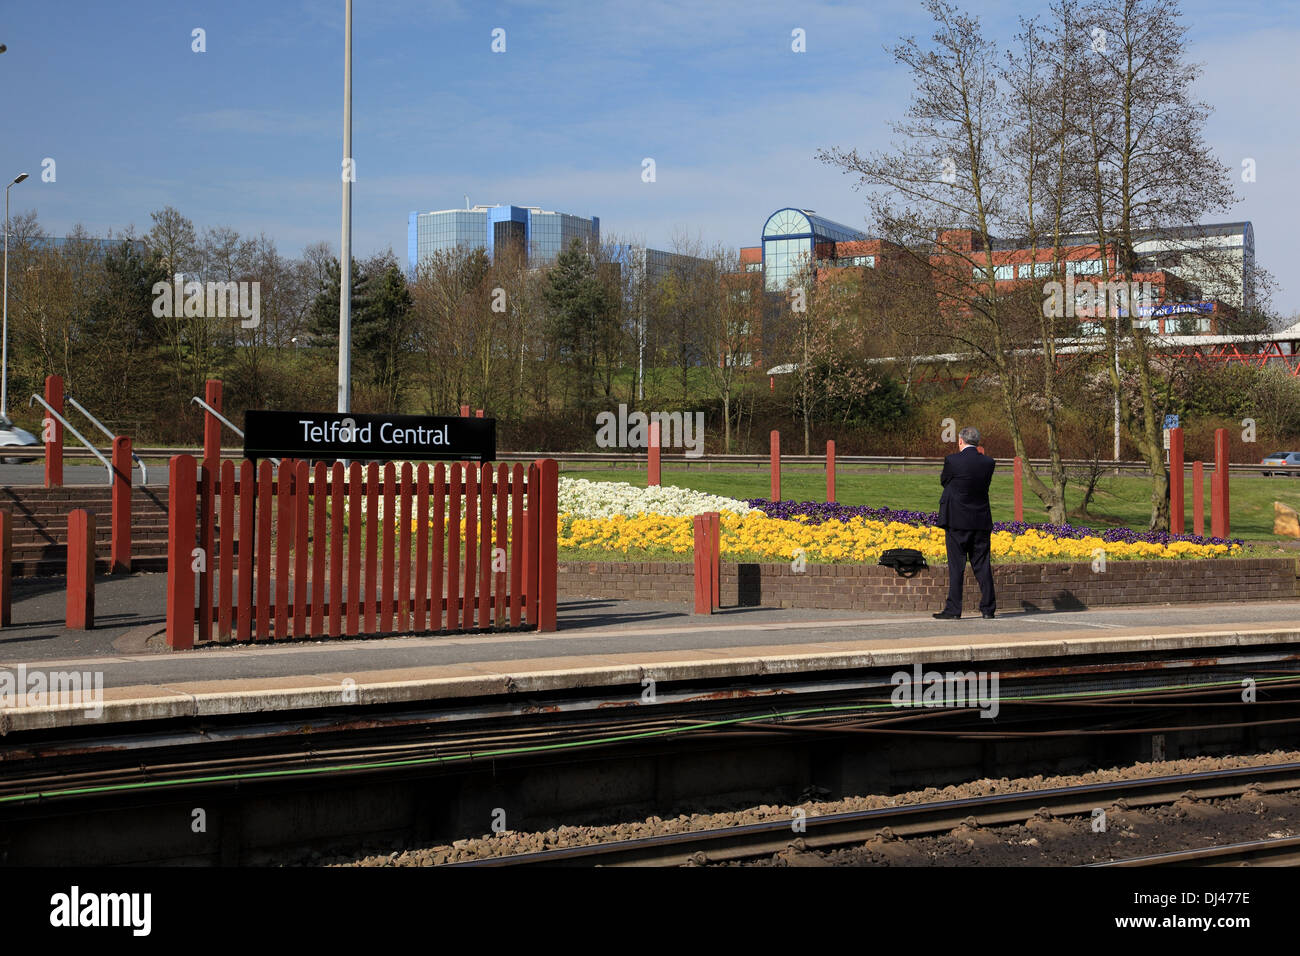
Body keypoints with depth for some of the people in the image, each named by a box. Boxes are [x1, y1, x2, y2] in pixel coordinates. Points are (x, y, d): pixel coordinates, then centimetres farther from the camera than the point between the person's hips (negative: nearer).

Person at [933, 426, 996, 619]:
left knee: (956, 567, -1)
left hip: (957, 522, -4)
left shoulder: (952, 461, -12)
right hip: (981, 522, 4)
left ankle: (953, 610, -1)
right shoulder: (988, 462, 1)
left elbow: (943, 481, 4)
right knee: (982, 565, 9)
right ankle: (988, 608, 11)